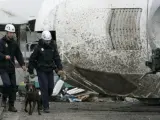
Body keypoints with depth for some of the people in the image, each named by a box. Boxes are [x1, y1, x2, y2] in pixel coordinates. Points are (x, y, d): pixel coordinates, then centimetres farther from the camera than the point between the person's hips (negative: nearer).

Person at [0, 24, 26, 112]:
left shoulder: (14, 43, 11)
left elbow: (18, 54, 13)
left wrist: (22, 64, 2)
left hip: (11, 68, 5)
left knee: (13, 86, 4)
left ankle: (11, 105, 11)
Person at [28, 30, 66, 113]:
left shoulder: (53, 47, 3)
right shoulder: (38, 48, -9)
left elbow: (57, 58, 7)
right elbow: (31, 60, -3)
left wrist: (60, 69, -6)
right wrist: (31, 72, -2)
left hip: (50, 71, 5)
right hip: (41, 71, -4)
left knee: (50, 88, 4)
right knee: (44, 88, -9)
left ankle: (43, 102, 27)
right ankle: (45, 107, -5)